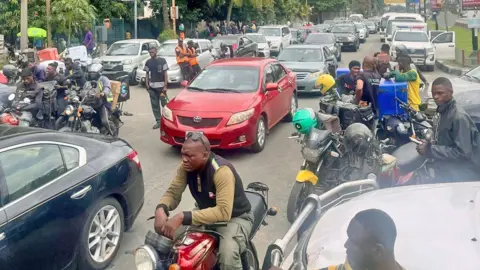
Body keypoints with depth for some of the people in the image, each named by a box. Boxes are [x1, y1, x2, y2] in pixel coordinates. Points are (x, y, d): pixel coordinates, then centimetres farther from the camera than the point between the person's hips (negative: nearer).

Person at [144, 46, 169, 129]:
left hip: (161, 86, -3)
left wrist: (165, 86, -9)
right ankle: (158, 121, 10)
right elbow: (147, 74, 13)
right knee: (154, 105, 4)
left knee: (164, 103, -1)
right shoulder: (148, 62, 9)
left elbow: (165, 74, -2)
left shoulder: (162, 61, -1)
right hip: (152, 87, 4)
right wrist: (147, 85, 3)